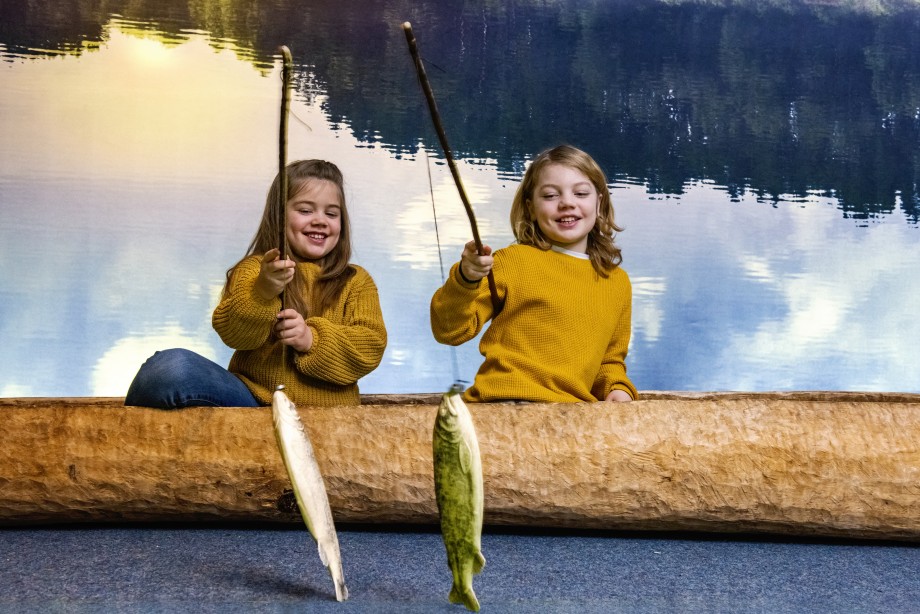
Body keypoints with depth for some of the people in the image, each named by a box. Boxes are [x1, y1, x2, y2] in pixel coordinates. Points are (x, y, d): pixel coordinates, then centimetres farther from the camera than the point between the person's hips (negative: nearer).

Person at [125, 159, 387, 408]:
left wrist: (313, 340, -14)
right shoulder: (254, 269, 11)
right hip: (253, 398, 0)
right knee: (170, 367, -26)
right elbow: (231, 332, -7)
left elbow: (371, 347, 2)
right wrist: (262, 292, -26)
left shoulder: (356, 282, 16)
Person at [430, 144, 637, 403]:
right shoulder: (513, 261, 4)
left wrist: (618, 389, 12)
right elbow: (449, 331, 0)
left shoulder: (618, 282, 20)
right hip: (504, 400, -5)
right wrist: (465, 279, -17)